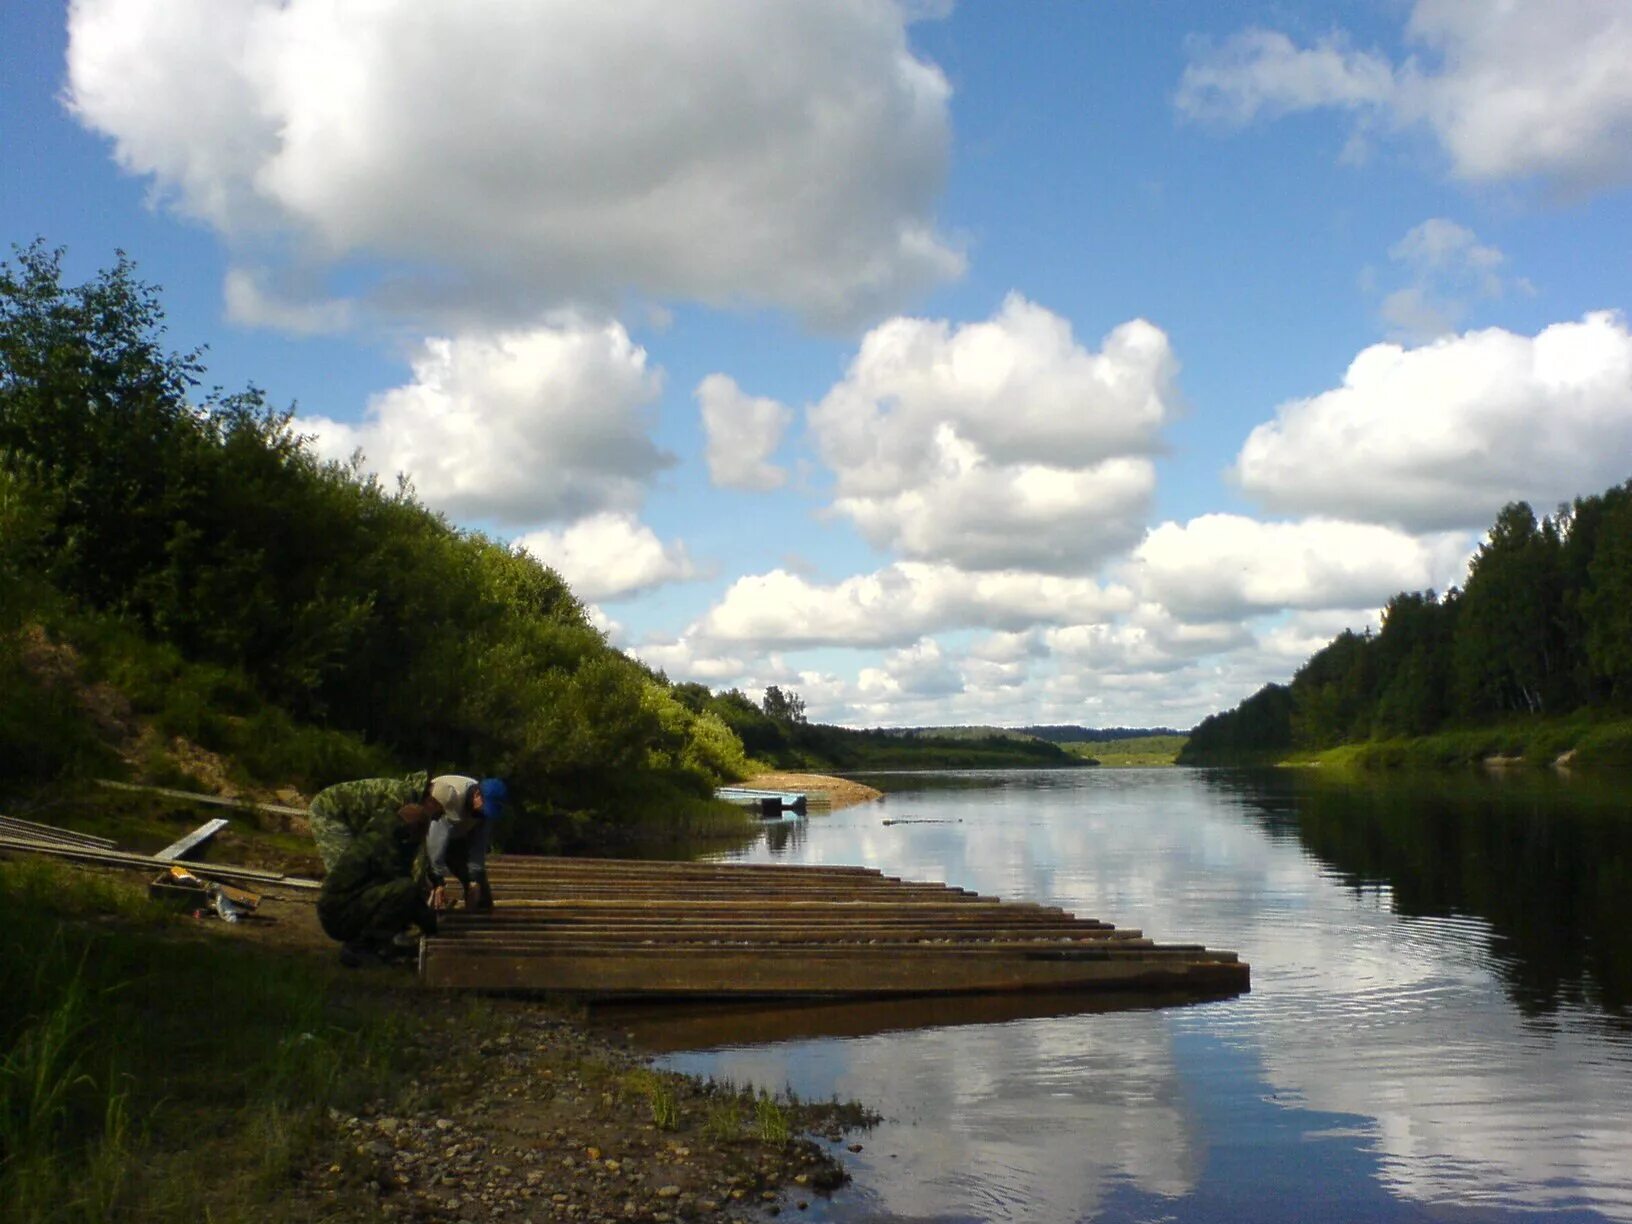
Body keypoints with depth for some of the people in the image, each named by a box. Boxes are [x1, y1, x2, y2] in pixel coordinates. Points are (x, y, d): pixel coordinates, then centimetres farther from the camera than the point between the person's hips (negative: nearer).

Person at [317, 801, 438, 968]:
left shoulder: (377, 836, 13)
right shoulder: (383, 845, -17)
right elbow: (405, 888, -15)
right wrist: (433, 925, -4)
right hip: (340, 917, -10)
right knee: (406, 889, -28)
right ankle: (356, 947, -16)